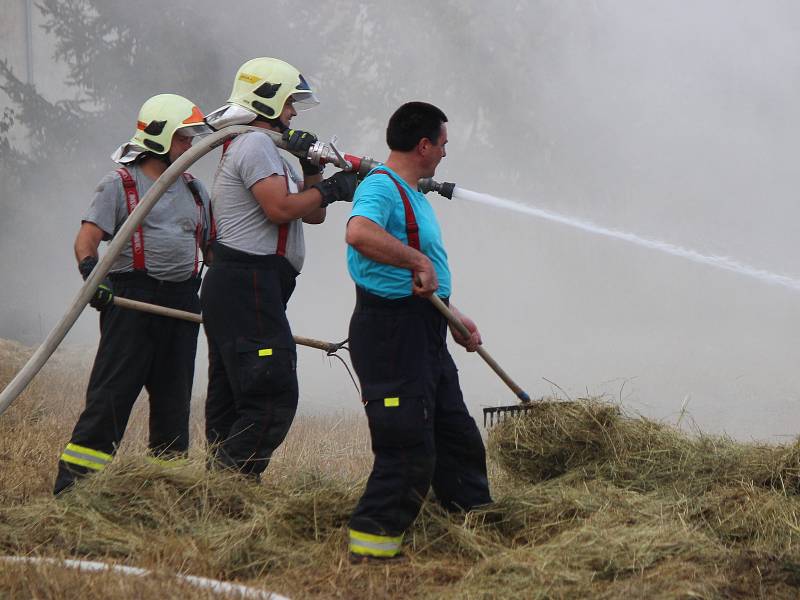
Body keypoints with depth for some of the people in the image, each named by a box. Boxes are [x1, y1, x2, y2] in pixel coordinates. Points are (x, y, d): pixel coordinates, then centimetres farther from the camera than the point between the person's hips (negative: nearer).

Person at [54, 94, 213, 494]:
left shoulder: (195, 191, 19)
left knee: (174, 395, 8)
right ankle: (72, 480, -9)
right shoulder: (120, 184, 1)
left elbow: (212, 247, 24)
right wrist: (91, 272, -26)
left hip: (182, 304, 6)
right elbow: (87, 238, -8)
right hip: (132, 296, -6)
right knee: (112, 391, -10)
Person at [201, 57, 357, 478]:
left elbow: (312, 215, 23)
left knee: (229, 403, 9)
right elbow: (280, 207, -20)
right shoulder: (256, 143, -8)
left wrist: (311, 169, 7)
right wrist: (329, 189, -7)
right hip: (249, 287, -11)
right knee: (273, 399, -15)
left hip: (232, 286, 11)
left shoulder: (264, 146, 26)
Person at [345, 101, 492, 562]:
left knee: (459, 438, 18)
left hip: (424, 334, 11)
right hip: (390, 331, -11)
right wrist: (418, 261, -33)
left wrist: (455, 318, 32)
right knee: (408, 449, -12)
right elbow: (360, 233, -39)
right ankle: (371, 545, -5)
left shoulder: (413, 194, 19)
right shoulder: (381, 187, -15)